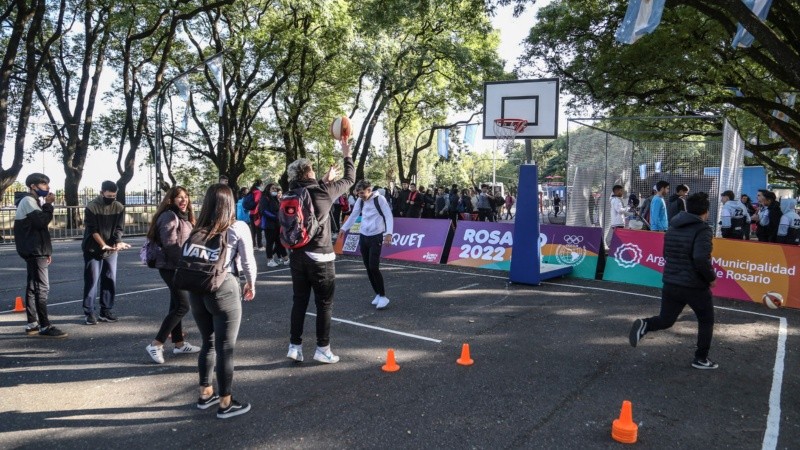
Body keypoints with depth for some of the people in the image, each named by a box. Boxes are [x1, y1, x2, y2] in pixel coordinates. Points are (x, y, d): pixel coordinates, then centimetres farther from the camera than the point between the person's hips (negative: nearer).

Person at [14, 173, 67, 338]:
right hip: (34, 251, -11)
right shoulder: (28, 201, -10)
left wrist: (46, 251, 21)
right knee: (42, 288, -12)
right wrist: (48, 204, -12)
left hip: (35, 251, 11)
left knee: (33, 287, 11)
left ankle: (32, 324, 16)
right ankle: (45, 327, -11)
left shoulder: (33, 201, 22)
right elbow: (41, 221, -22)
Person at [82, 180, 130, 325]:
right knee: (92, 281, -2)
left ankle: (106, 311, 13)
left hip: (111, 251, 3)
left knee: (110, 281, 5)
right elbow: (93, 230, -14)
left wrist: (118, 242, -22)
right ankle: (89, 312, 5)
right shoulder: (91, 207, -10)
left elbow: (119, 228, -2)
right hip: (93, 250, -3)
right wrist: (104, 245, -26)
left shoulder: (119, 207, -1)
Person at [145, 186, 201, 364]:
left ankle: (179, 344, 22)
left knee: (177, 305, 13)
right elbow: (170, 244, -21)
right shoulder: (169, 216, -15)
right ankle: (156, 344, -3)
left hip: (179, 266, 9)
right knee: (182, 306, -10)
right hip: (171, 267, -9)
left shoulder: (184, 216, 15)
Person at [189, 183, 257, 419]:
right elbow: (248, 262, 0)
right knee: (225, 348, 5)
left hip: (196, 289, 5)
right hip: (224, 289, -5)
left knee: (208, 343, 21)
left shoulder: (197, 229, 9)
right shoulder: (238, 228, -3)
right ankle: (225, 403, 16)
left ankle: (205, 394, 33)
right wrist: (251, 284, 16)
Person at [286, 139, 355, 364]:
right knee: (324, 303, 6)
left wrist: (325, 181, 36)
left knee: (299, 301, 13)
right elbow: (349, 179, 4)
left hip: (297, 255, 5)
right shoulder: (323, 191, -10)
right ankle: (322, 348, 11)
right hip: (319, 257, -5)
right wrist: (347, 155, 18)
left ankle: (295, 346, 17)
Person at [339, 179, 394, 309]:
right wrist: (343, 228, 14)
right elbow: (353, 215, 17)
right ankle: (378, 294, 19)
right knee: (368, 268, 7)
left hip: (376, 237, -6)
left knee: (373, 267, -12)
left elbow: (388, 216, -15)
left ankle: (383, 296, 0)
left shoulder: (379, 199, -12)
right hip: (363, 237, 6)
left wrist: (389, 233, -27)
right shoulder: (360, 201, 6)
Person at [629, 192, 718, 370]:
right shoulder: (702, 230, -15)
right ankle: (701, 359, 22)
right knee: (706, 321, 17)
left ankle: (644, 325, -14)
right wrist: (711, 277, -13)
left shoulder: (672, 228, 9)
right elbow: (701, 259, -28)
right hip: (695, 286, -5)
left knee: (665, 320, 15)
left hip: (670, 284, 6)